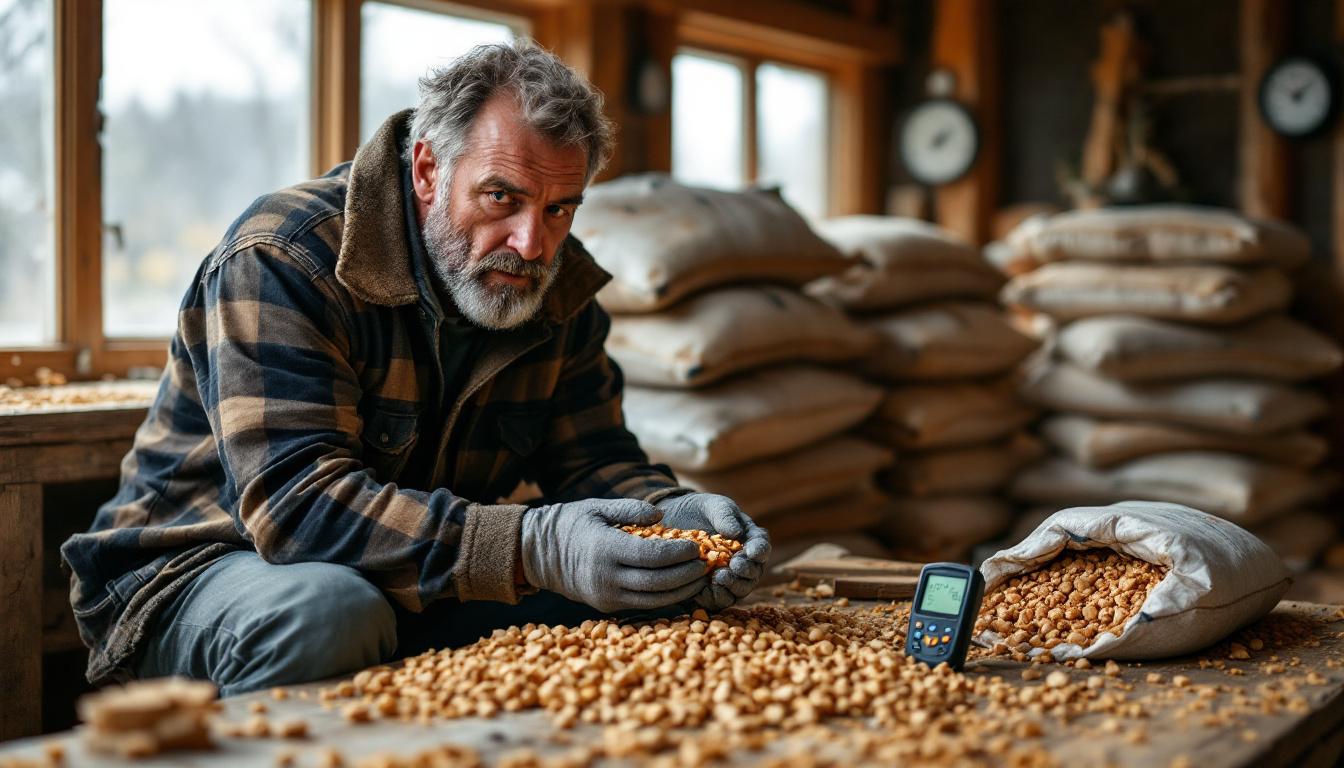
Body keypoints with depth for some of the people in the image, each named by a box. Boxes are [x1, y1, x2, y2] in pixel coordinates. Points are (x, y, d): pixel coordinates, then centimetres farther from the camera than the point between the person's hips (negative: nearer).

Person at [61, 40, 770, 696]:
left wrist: (677, 515, -24)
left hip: (429, 580, 6)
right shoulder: (282, 258, -23)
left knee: (640, 591, -15)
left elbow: (594, 459, 1)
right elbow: (297, 501, -33)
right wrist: (532, 549, -44)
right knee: (332, 615, -39)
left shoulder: (559, 289, -1)